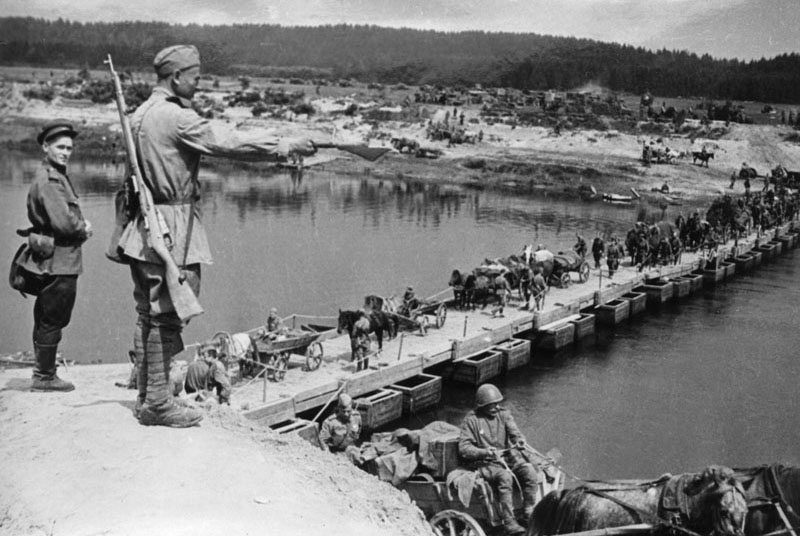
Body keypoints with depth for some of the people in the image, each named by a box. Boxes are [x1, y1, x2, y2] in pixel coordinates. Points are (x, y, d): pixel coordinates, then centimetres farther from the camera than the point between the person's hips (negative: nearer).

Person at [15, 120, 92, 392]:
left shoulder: (57, 177, 16)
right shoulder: (48, 179, -16)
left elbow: (70, 217, 20)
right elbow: (63, 222, -23)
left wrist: (81, 225, 1)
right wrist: (84, 229, -6)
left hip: (58, 262, 10)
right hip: (57, 261, -10)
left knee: (46, 319, 16)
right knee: (52, 320, -1)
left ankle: (44, 373, 27)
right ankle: (44, 377, 9)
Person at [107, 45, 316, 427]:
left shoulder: (141, 115, 15)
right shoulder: (177, 117, -14)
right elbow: (231, 143, -18)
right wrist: (286, 147, -11)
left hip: (144, 226, 10)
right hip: (170, 228, -10)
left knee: (149, 315, 13)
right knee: (167, 316, -4)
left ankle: (147, 397, 21)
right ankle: (157, 404, 2)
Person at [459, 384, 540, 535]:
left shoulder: (504, 414, 11)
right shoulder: (471, 420, -1)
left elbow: (515, 433, 2)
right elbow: (463, 448, -6)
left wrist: (520, 441, -22)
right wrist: (485, 452, -22)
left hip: (508, 457, 4)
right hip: (485, 464, -4)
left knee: (530, 472, -22)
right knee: (505, 476, -34)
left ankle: (529, 514, -11)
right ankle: (509, 522, -31)